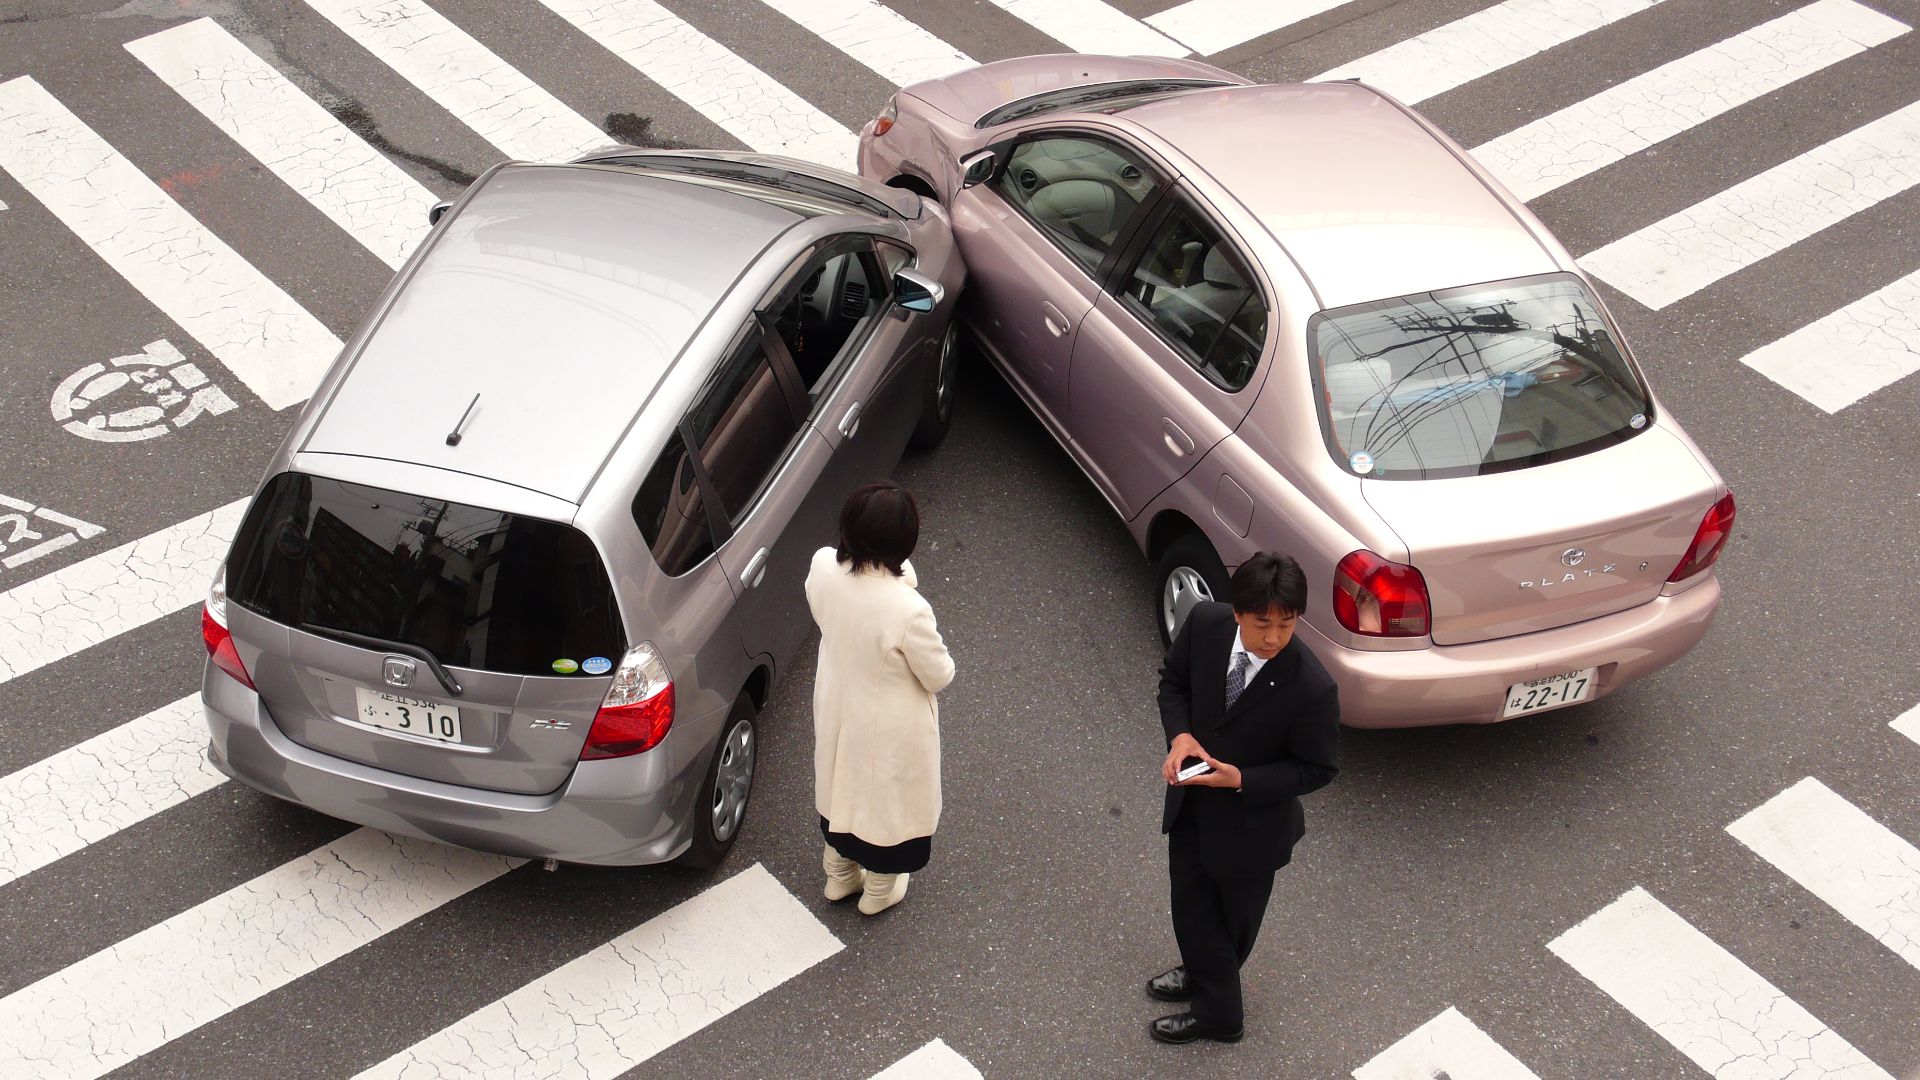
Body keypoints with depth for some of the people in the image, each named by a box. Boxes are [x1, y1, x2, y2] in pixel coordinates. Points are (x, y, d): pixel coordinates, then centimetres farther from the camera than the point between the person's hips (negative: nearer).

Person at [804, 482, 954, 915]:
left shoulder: (823, 567, -24)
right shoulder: (908, 611, -41)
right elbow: (939, 676, -22)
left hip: (836, 709, 5)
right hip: (889, 728, -5)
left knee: (842, 785, 32)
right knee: (887, 798, 25)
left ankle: (839, 875, 58)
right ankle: (879, 891, 52)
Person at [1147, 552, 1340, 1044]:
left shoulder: (1312, 688, -33)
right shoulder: (1205, 624, -21)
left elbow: (1317, 769, -18)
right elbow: (1174, 679, -1)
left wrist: (1241, 780, -29)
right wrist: (1180, 735, -20)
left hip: (1251, 819, -4)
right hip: (1191, 800, 4)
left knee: (1235, 917, 22)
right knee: (1191, 903, 23)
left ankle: (1213, 1009, 47)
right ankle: (1203, 976, 53)